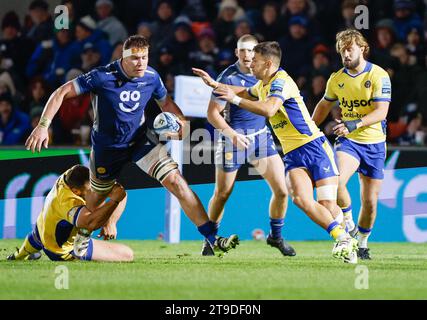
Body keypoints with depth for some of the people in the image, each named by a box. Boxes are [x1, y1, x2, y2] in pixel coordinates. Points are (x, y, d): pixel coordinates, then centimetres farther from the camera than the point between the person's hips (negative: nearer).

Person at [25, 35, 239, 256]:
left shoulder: (151, 77, -9)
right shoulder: (103, 76, -24)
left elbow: (165, 102, 11)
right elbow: (62, 93, -20)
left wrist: (181, 120, -10)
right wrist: (43, 126, -28)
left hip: (140, 139, 2)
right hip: (107, 145, -2)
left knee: (176, 182, -14)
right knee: (95, 199, 13)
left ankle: (212, 239, -12)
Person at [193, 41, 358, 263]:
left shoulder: (281, 82, -13)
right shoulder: (263, 85, 16)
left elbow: (268, 110, -31)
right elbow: (245, 93, 39)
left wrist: (235, 99, -23)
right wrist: (214, 84, 31)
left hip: (314, 147, -7)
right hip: (293, 154, 7)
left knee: (328, 205, -12)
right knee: (302, 199, -18)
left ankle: (347, 239, 11)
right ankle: (343, 239, -10)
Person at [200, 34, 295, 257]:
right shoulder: (228, 77, -15)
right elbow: (212, 113, -15)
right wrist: (232, 134, -26)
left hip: (261, 136, 4)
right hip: (232, 138, -4)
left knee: (282, 190, -5)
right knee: (222, 194, 5)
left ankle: (275, 236, 15)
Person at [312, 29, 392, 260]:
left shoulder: (378, 76, -10)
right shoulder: (336, 79, 2)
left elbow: (381, 112, -19)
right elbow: (324, 106, 20)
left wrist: (354, 124, -31)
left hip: (374, 144, -1)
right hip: (348, 141, 1)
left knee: (370, 201, 3)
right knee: (336, 181, -28)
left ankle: (362, 243, 26)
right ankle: (349, 227, -8)